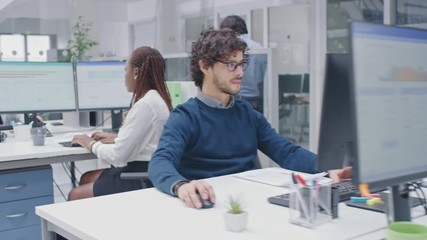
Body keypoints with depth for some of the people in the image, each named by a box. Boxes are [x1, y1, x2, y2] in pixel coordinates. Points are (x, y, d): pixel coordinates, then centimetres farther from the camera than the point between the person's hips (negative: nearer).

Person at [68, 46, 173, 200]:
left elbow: (117, 156, -19)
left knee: (75, 195, 2)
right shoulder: (157, 98, 8)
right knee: (86, 179, 21)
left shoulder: (145, 104, -22)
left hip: (143, 179, -10)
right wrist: (116, 137, 16)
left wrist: (91, 144, -2)